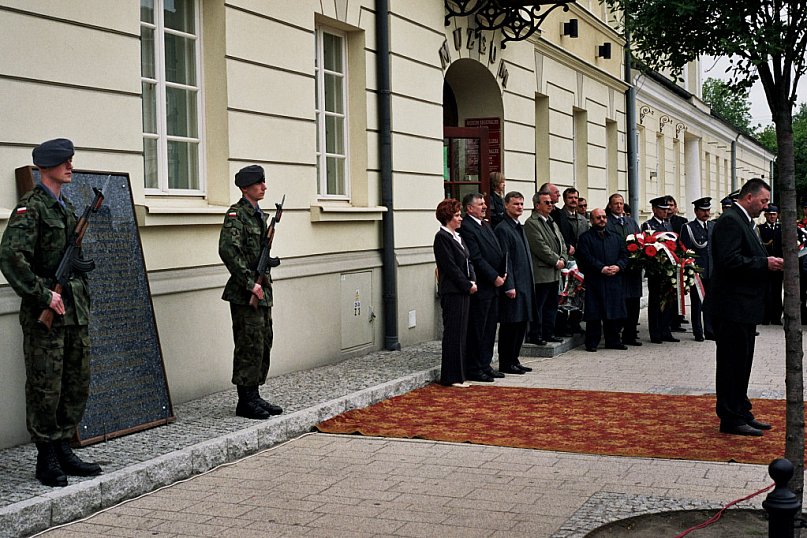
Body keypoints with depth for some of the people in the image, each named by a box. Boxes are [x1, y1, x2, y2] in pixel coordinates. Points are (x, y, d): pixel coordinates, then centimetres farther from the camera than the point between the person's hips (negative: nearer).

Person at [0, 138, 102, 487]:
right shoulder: (31, 207, -11)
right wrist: (44, 295, -20)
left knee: (78, 384, 12)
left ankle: (63, 450, 22)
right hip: (46, 314, -8)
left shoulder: (66, 207, 15)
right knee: (46, 388, -1)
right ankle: (46, 458, 10)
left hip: (76, 312, 8)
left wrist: (82, 296, 16)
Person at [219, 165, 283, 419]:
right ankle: (246, 402, 0)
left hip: (262, 291, 9)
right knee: (249, 346, -6)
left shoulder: (259, 214, 16)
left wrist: (272, 259, 7)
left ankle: (254, 397, 20)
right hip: (244, 293, -9)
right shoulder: (236, 214, -12)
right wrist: (250, 283, -23)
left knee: (264, 344, 12)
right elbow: (227, 250, -23)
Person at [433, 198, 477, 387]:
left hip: (463, 291, 9)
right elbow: (450, 267, -16)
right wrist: (467, 285, -13)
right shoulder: (442, 237, -11)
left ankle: (458, 375, 17)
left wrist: (473, 281, 1)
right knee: (453, 333, -4)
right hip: (452, 292, -9)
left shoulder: (457, 236, 16)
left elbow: (467, 261, 17)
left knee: (461, 333, 11)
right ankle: (451, 377, 2)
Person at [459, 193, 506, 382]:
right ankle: (473, 369, 5)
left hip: (493, 286, 9)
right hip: (480, 287, -9)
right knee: (477, 329, -2)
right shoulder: (466, 227, -13)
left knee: (490, 327, 13)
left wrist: (503, 273, 4)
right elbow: (476, 258, -18)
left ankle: (485, 365, 22)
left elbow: (498, 252, 19)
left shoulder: (486, 225, 17)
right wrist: (495, 277, -15)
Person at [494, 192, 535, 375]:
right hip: (512, 286, -9)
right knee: (510, 325, -3)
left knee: (521, 324, 12)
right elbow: (505, 259, -16)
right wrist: (509, 286, -19)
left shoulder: (519, 227, 17)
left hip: (524, 284, 9)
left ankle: (514, 360, 21)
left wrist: (530, 284, 18)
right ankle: (505, 364, 4)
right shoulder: (502, 229, -12)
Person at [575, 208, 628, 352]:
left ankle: (613, 341, 17)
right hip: (594, 281, -5)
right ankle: (592, 342, 3)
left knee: (614, 312, 7)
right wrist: (601, 268, -19)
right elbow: (585, 257, -10)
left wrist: (618, 266, -9)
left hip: (614, 281, 5)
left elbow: (624, 255, 11)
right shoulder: (585, 238, 1)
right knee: (594, 313, -4)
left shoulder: (616, 238, 18)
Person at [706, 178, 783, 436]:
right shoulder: (730, 221, -16)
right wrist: (765, 263, -20)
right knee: (732, 363, -4)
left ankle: (741, 413, 25)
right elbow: (730, 260, -26)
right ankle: (730, 419, 3)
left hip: (743, 307, 11)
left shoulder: (743, 221, 18)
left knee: (740, 363, 16)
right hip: (733, 306, -11)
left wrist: (768, 261, 7)